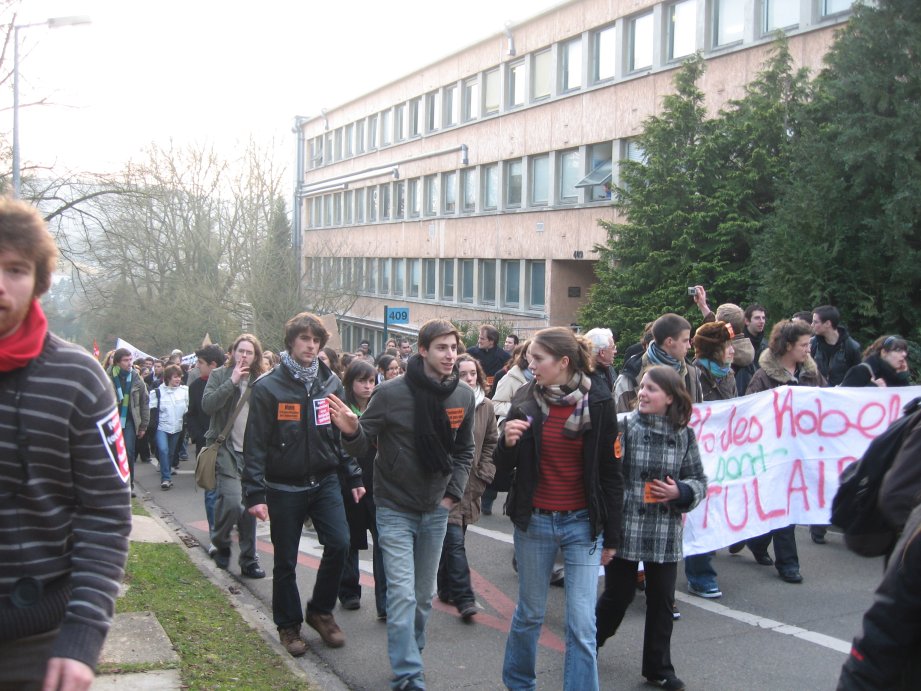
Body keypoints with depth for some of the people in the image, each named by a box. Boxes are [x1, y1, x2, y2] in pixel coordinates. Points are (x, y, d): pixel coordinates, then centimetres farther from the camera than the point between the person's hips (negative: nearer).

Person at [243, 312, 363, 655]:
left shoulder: (330, 383, 3)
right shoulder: (268, 387, -9)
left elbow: (343, 434, 10)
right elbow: (255, 444, -10)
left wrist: (354, 476, 6)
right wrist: (255, 494, -15)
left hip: (325, 481, 3)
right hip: (284, 488, -3)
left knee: (339, 544, -8)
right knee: (286, 562, 7)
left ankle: (321, 611, 15)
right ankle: (289, 625, 26)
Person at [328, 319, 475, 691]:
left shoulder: (464, 396, -3)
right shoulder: (391, 393, -16)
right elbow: (363, 447, -9)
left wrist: (453, 493, 1)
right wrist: (352, 431, -31)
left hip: (436, 510, 4)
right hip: (395, 509, -4)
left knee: (424, 594, 15)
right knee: (402, 594, -9)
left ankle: (410, 654, 35)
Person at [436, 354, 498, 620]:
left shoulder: (486, 407, 5)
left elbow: (491, 444, 14)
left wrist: (484, 475, 6)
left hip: (470, 486, 5)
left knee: (452, 540, 15)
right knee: (455, 541, -9)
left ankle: (446, 588, 30)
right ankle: (464, 597, -5)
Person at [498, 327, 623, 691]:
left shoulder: (598, 401, -8)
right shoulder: (525, 401, -3)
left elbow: (610, 473, -1)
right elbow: (504, 465, 5)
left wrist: (611, 536, 1)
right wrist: (508, 442, -18)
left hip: (582, 524, -1)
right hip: (534, 522, 2)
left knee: (582, 626, -3)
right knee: (530, 613, 14)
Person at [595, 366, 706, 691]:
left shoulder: (684, 436, 2)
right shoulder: (623, 426, -7)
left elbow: (699, 481, 9)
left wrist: (680, 492, -10)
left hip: (665, 535, 3)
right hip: (623, 528, -3)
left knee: (661, 600, 11)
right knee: (618, 594, 9)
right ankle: (588, 645, 35)